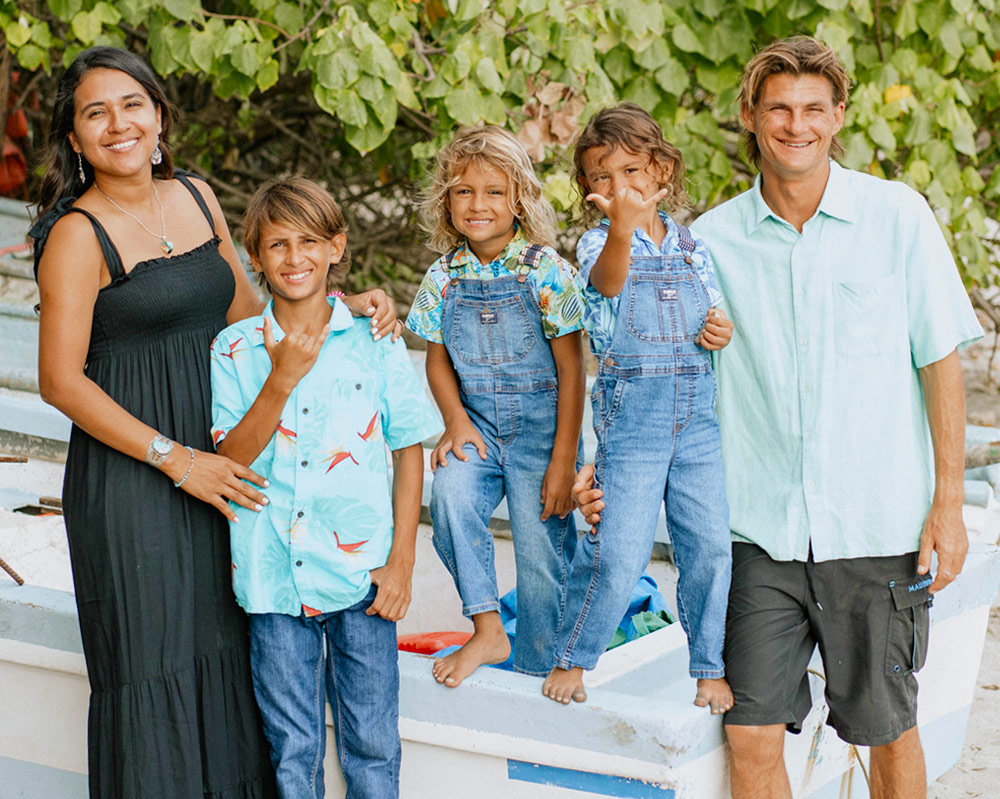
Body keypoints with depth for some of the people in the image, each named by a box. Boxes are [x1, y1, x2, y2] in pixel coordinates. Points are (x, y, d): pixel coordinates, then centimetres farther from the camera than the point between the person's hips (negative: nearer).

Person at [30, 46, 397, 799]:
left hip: (219, 450, 6)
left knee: (228, 635, 14)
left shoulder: (197, 198, 7)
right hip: (129, 471, -6)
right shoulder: (78, 235, -12)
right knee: (153, 654, 3)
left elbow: (245, 309, 17)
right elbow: (62, 380, -15)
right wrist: (174, 459, -18)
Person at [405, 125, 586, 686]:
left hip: (540, 424, -2)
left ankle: (536, 668, 19)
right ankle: (487, 631, -12)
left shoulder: (545, 270, -9)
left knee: (542, 551, -1)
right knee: (450, 496, -26)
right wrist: (457, 421, -7)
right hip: (477, 423, 3)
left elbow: (571, 368, -8)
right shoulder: (445, 276, 1)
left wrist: (563, 461, -11)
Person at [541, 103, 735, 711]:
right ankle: (572, 658, 13)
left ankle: (710, 668, 19)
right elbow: (607, 280, -30)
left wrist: (724, 332, -1)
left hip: (698, 413, 4)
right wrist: (622, 230, -51)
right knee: (618, 552, -8)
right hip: (630, 411, -4)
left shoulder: (692, 246, 11)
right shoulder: (600, 244, -5)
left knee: (711, 545, 4)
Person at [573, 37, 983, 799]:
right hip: (762, 533, 2)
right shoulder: (712, 240, 3)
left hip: (877, 530, -1)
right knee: (752, 735, 2)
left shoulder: (896, 215, -1)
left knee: (888, 732, 9)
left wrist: (948, 505, -3)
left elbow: (940, 362, 1)